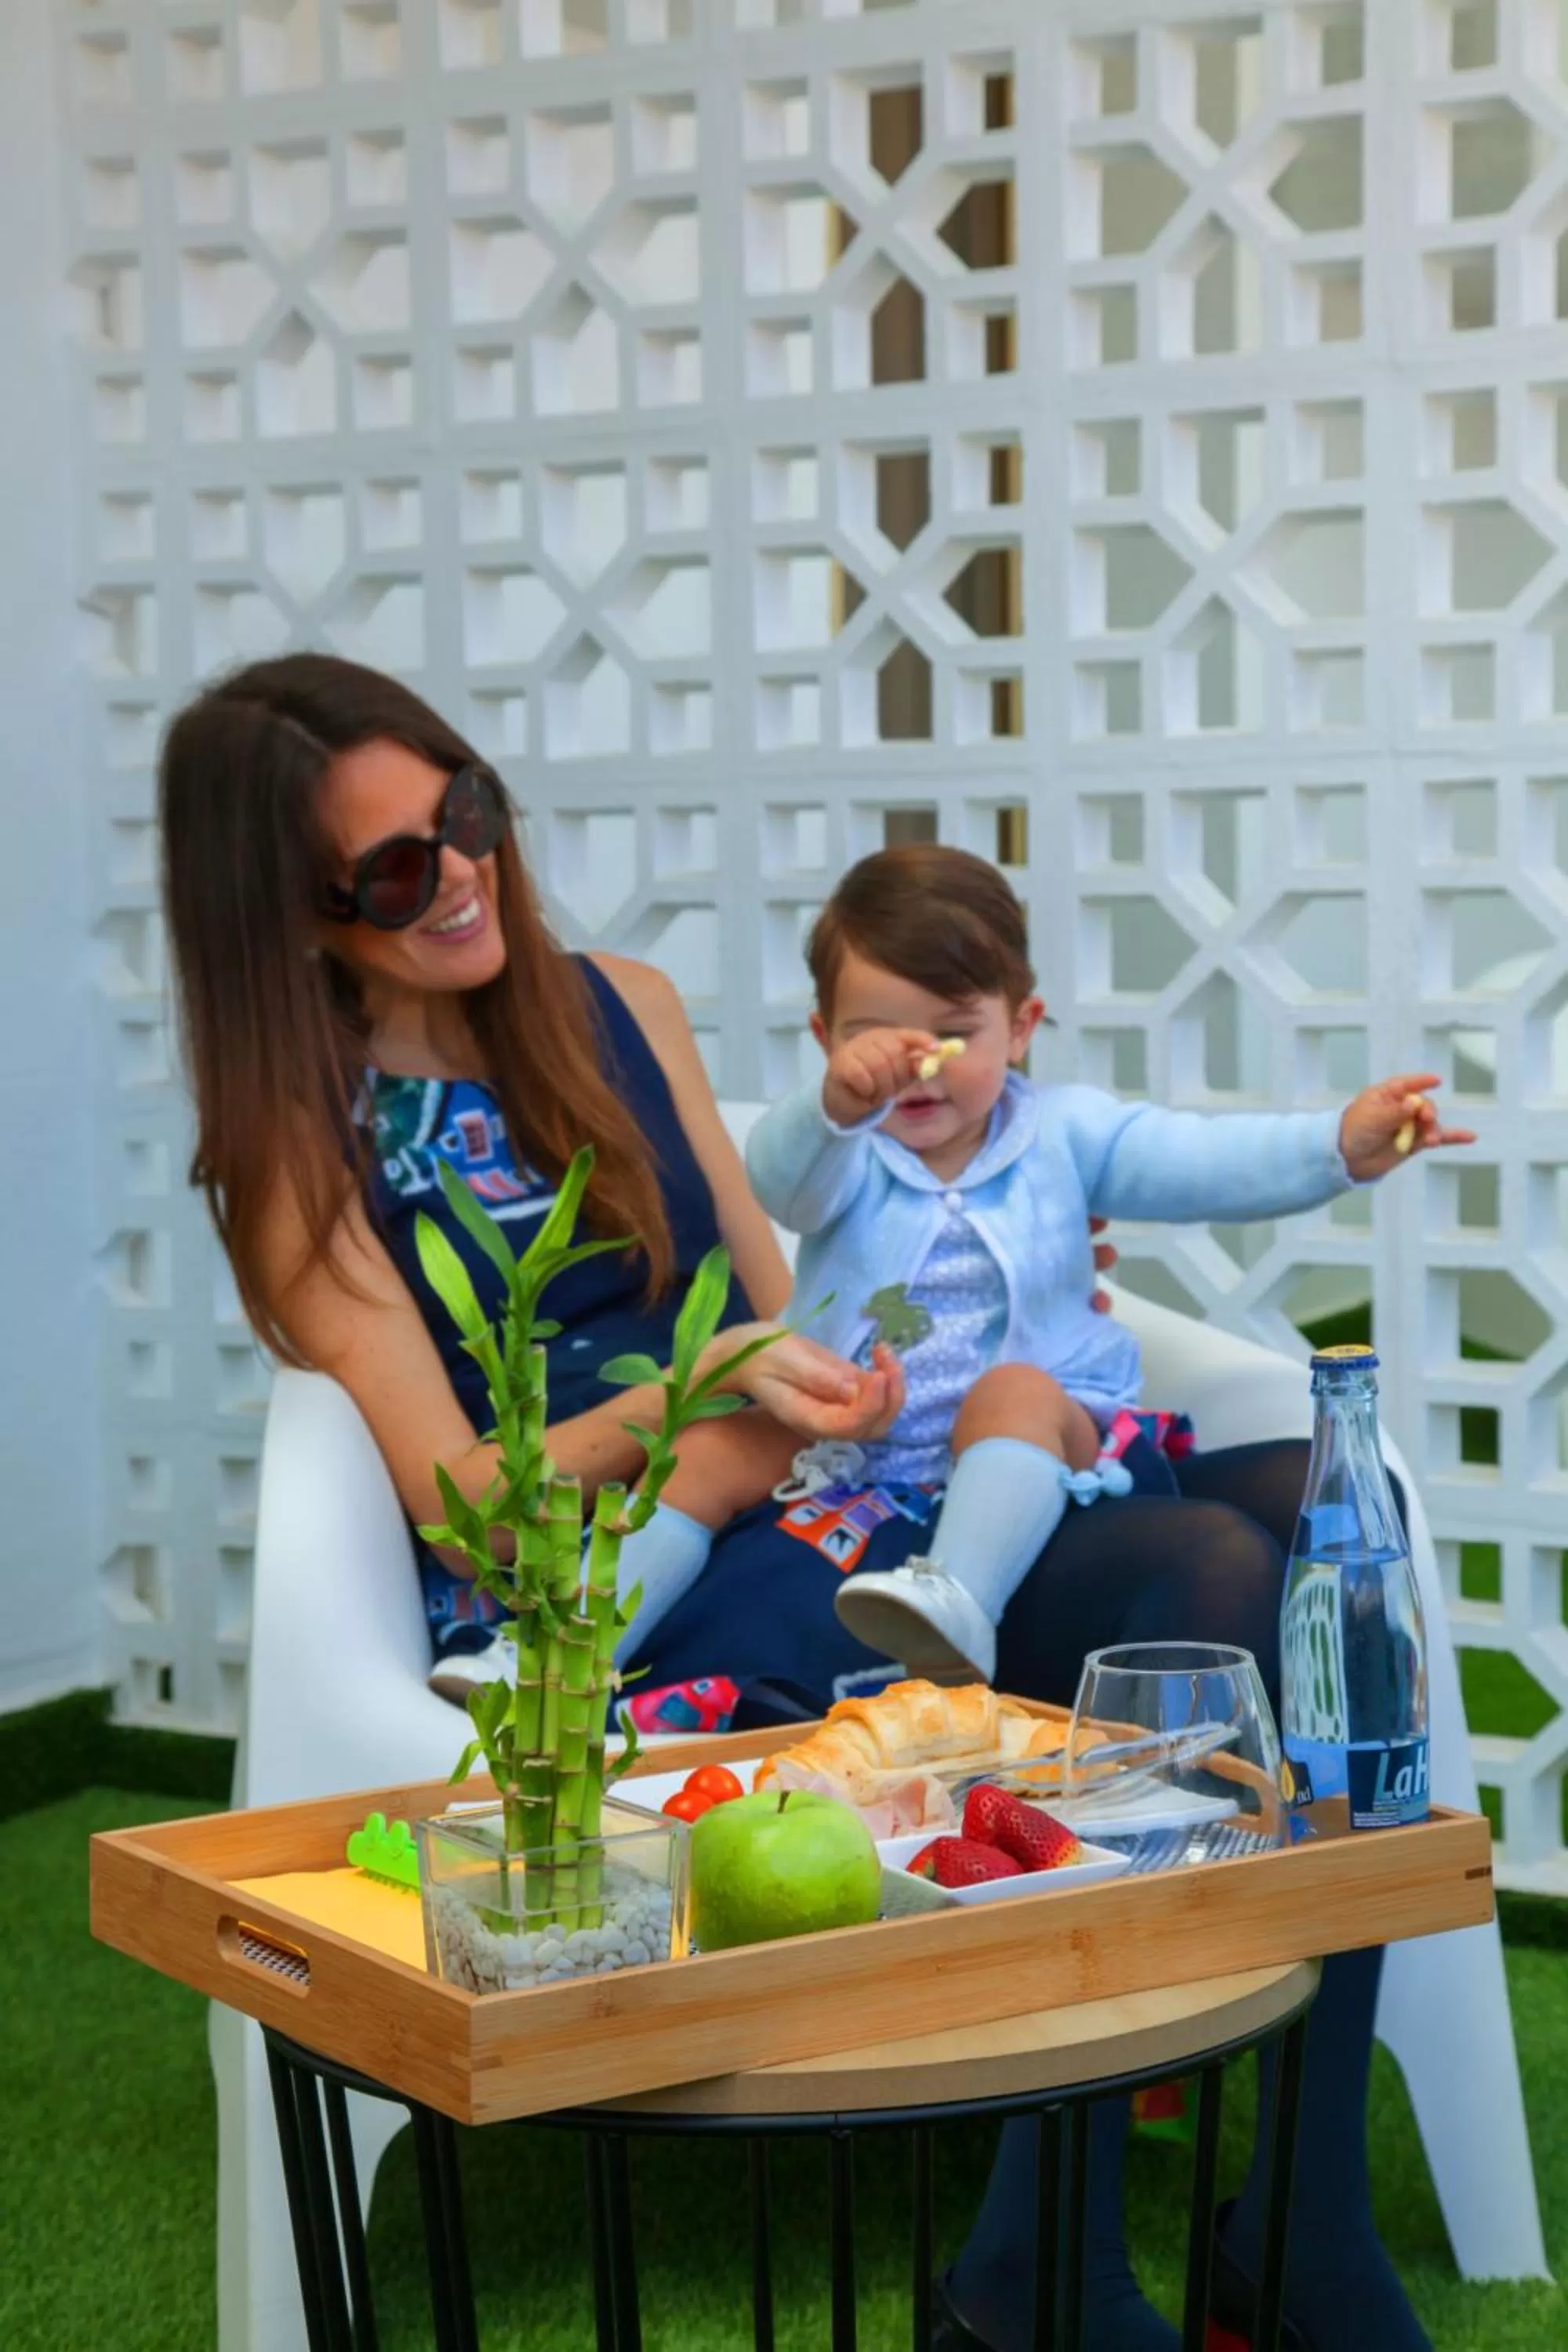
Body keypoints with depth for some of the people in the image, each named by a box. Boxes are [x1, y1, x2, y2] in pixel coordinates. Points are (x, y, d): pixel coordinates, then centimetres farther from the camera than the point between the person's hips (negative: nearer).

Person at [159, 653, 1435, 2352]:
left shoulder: (621, 1008, 16)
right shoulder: (307, 1154, 1)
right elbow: (456, 1492, -6)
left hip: (813, 1511, 6)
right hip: (607, 1622, -6)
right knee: (1211, 1579, -27)